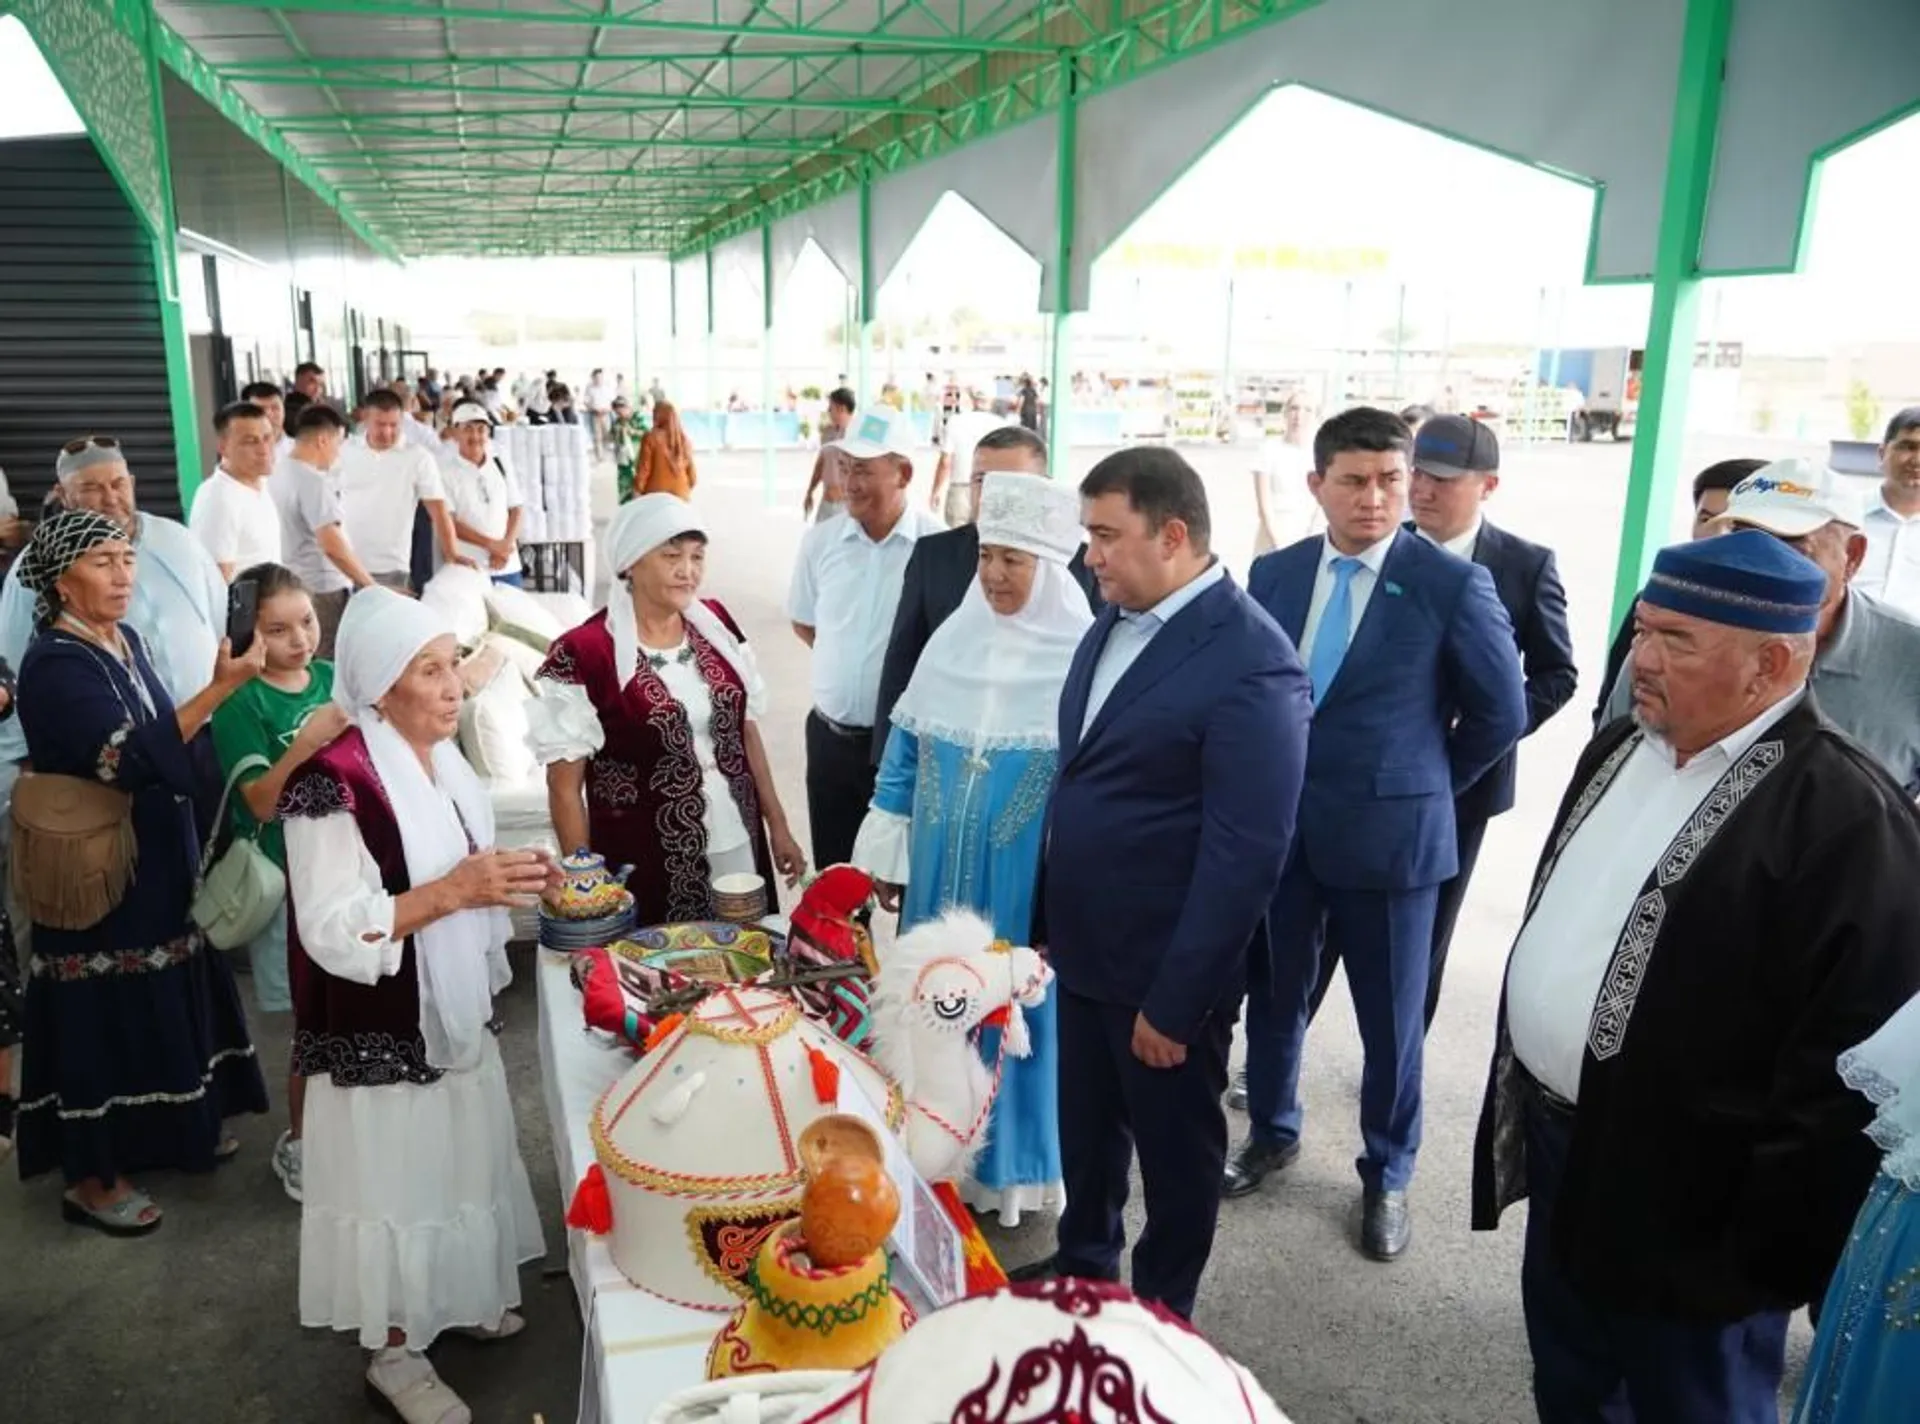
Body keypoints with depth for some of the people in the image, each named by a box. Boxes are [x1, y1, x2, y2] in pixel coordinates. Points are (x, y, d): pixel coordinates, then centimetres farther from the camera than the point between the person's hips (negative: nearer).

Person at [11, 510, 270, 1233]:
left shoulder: (125, 639, 5)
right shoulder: (55, 665, -20)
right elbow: (131, 754, -31)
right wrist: (222, 687, -35)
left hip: (155, 857, 8)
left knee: (159, 999, 19)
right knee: (104, 1012, 4)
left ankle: (166, 1130, 37)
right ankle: (91, 1177, 20)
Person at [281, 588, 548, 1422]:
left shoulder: (439, 759, 3)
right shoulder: (334, 785, -23)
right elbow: (336, 934, -25)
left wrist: (509, 879, -2)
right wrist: (455, 891, -31)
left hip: (453, 1011, 8)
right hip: (381, 1032, -8)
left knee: (458, 1158, 21)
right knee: (395, 1178, 7)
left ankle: (457, 1297, 42)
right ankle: (395, 1349, 27)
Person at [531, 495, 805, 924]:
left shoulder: (716, 624, 2)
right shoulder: (583, 655, -14)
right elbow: (565, 785, -10)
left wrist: (778, 826, 12)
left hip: (738, 850, 5)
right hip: (647, 868, -5)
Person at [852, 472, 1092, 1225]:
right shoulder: (952, 638, 2)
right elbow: (905, 751, 8)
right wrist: (886, 856, 8)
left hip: (1031, 885, -4)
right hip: (941, 874, 4)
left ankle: (1008, 1162, 31)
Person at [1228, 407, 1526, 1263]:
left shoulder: (1453, 585, -10)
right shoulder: (1273, 574, 2)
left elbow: (1502, 712, -2)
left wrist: (1429, 785, 5)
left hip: (1388, 835, -3)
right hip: (1276, 827, 4)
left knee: (1391, 1018, 11)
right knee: (1273, 996, 16)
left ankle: (1387, 1176, 32)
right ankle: (1272, 1134, 40)